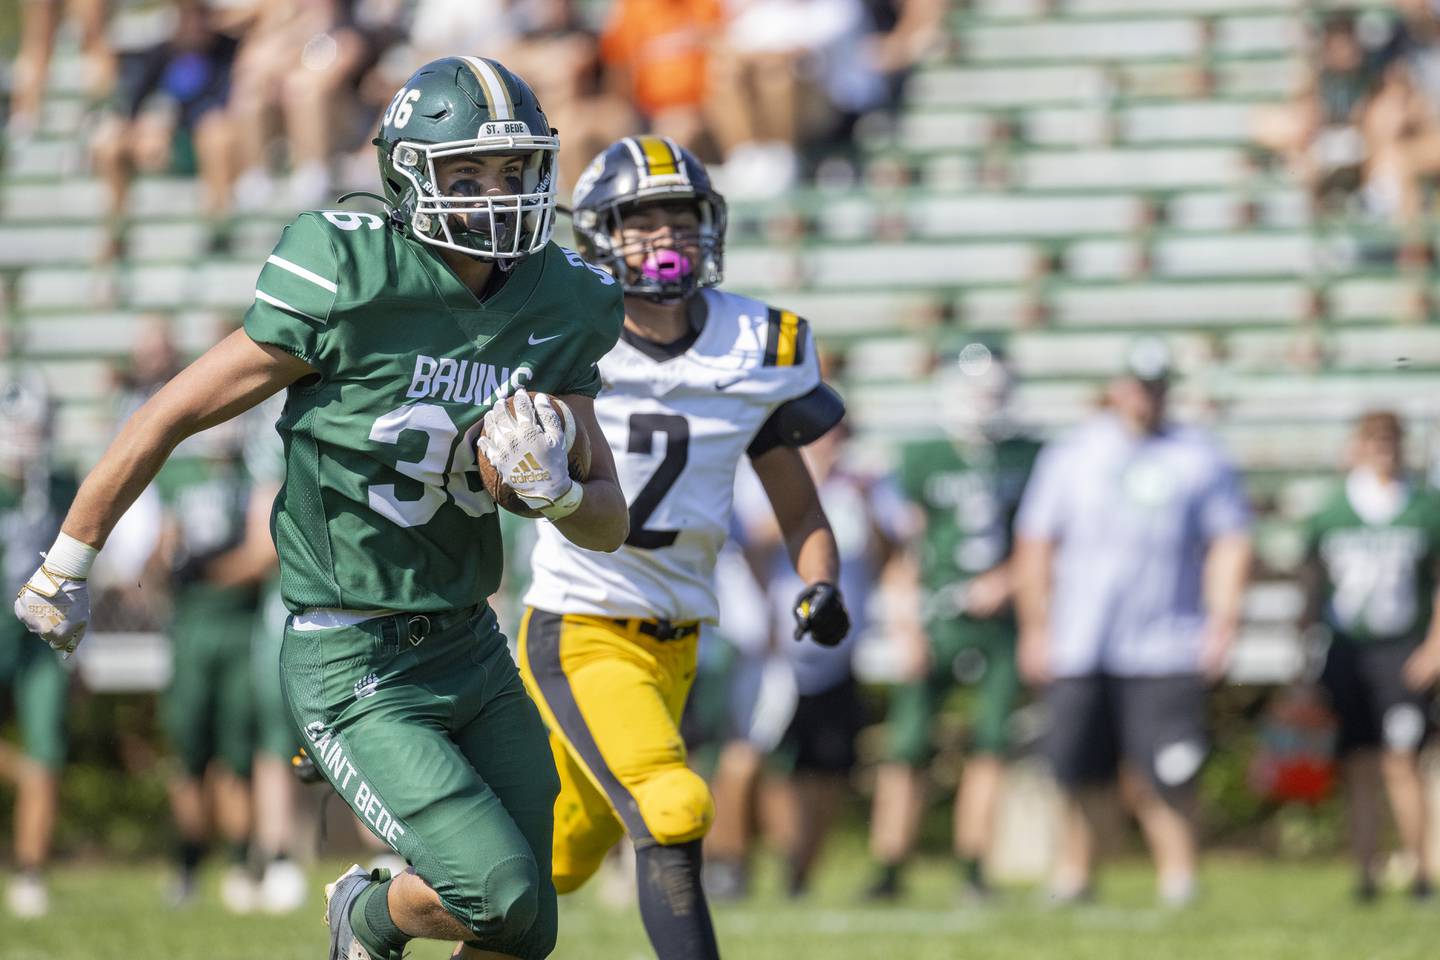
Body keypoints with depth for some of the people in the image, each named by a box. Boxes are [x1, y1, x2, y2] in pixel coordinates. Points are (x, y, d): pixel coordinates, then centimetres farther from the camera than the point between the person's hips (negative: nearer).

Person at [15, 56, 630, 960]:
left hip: (471, 649, 6)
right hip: (357, 671, -6)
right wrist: (65, 568, -1)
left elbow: (610, 525, 7)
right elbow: (168, 417, -8)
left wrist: (553, 488, -17)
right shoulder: (351, 289, -18)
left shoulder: (554, 309, 0)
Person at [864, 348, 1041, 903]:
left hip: (998, 621, 1)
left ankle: (972, 867, 4)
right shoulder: (923, 460, 0)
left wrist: (1008, 579, -9)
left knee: (990, 744, -4)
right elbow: (908, 547, 1)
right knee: (908, 748, -3)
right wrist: (908, 625, -4)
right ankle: (888, 868, 6)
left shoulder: (1028, 458, 4)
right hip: (935, 621, -1)